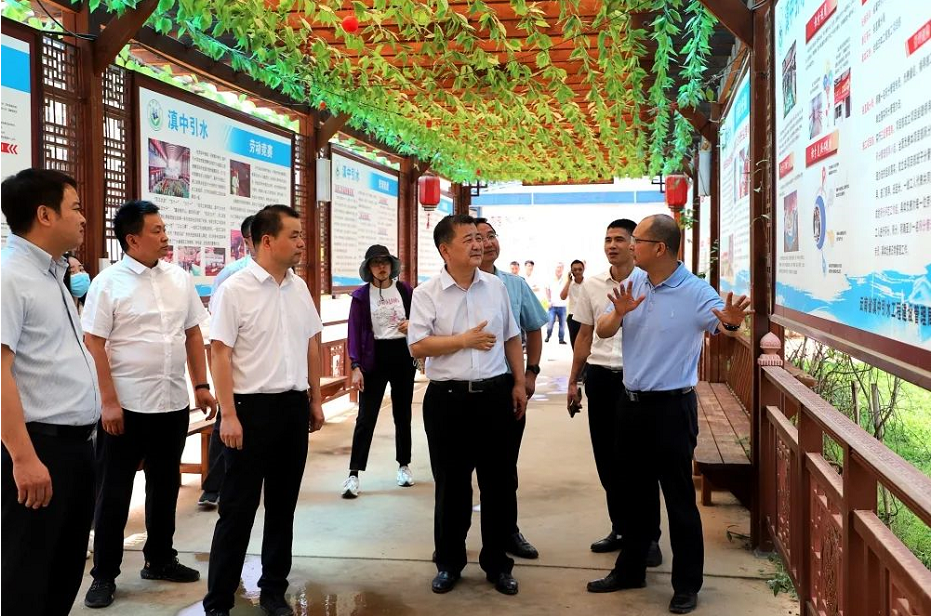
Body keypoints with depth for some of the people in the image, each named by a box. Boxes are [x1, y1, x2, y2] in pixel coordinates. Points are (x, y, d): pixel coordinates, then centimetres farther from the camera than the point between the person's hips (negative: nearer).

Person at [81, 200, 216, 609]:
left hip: (173, 403, 5)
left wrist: (201, 385, 7)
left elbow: (193, 334, 11)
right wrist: (109, 402, -14)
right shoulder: (108, 283, -8)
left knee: (165, 485, 16)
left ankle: (160, 559, 32)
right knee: (114, 492, 6)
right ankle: (104, 574, 19)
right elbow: (93, 344, -10)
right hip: (126, 406, -5)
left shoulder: (180, 279, 5)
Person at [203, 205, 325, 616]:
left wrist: (315, 400, 14)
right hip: (253, 407, -6)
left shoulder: (299, 288, 8)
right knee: (238, 508, 2)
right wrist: (228, 415, -17)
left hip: (294, 406, 6)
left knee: (283, 504, 14)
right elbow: (220, 354, -13)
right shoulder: (235, 289, -11)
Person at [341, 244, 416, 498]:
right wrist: (355, 367, -14)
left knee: (402, 414, 13)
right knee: (366, 418, -4)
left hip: (402, 355, 2)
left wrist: (412, 324, -10)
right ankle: (354, 474, -2)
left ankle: (404, 466, 28)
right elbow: (355, 332, -6)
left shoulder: (405, 290, 3)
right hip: (374, 358, -2)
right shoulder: (361, 296, -2)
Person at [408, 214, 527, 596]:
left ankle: (497, 563, 25)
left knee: (497, 481, 10)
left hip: (495, 394, 3)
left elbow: (512, 338, 13)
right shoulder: (426, 294, -4)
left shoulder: (496, 287, 6)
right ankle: (449, 563, 25)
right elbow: (417, 346, -12)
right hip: (448, 398, -3)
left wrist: (519, 383, 8)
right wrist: (464, 340, -13)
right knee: (451, 484, 9)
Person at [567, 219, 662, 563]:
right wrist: (574, 381, 13)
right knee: (607, 458, 12)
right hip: (600, 377, 4)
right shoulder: (591, 286, 7)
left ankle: (648, 535, 17)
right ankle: (620, 528, 28)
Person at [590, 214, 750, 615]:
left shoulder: (695, 291, -13)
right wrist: (618, 313, -19)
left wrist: (731, 321, -47)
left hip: (671, 405, -6)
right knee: (635, 491, 18)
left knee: (679, 498, 4)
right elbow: (602, 332, 2)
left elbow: (724, 325, -24)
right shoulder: (632, 283, 3)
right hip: (632, 401, 6)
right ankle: (630, 569, 34)